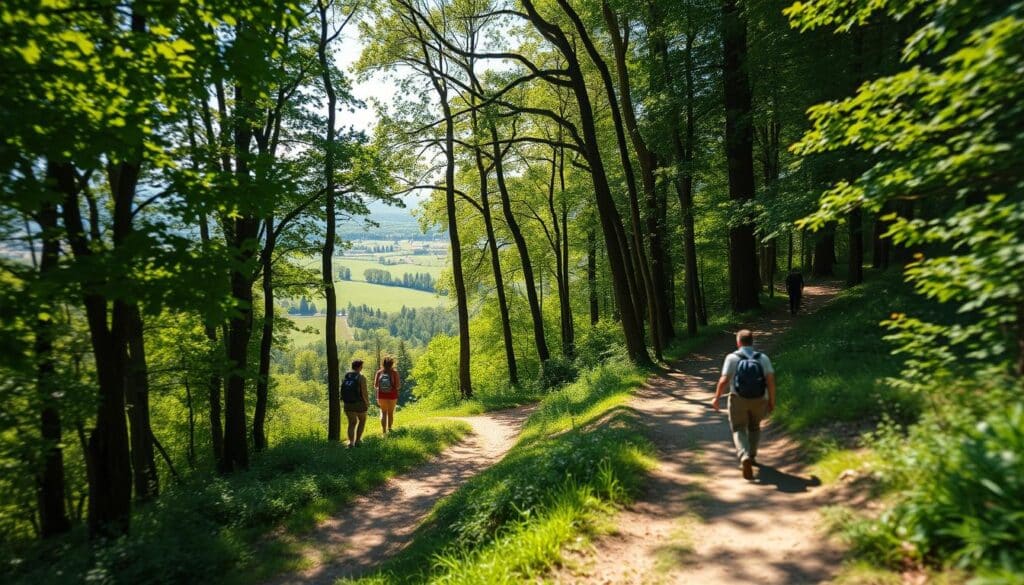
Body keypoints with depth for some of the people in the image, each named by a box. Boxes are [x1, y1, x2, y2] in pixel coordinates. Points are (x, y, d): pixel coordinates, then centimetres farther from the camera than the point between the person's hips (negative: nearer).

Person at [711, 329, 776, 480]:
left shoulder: (732, 357, -6)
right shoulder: (763, 357, 0)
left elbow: (724, 380, -12)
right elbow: (770, 380, -8)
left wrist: (716, 398, -1)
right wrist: (772, 401, 1)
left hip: (738, 399, -3)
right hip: (758, 400, 3)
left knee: (739, 430, 6)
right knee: (754, 426, 26)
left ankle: (745, 457, -17)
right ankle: (751, 456, 31)